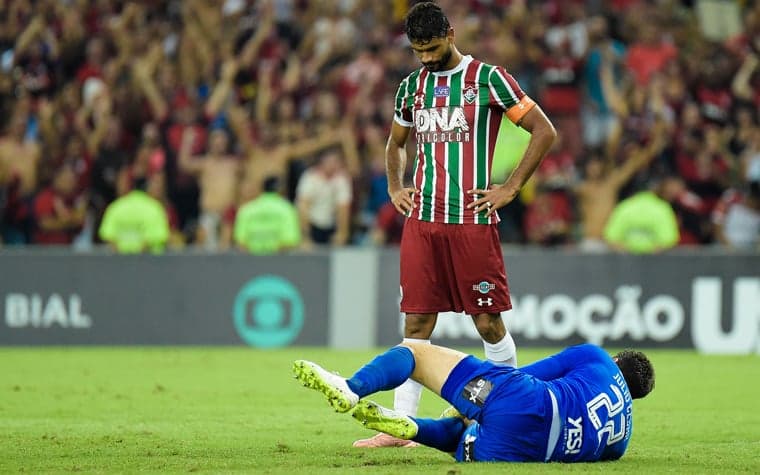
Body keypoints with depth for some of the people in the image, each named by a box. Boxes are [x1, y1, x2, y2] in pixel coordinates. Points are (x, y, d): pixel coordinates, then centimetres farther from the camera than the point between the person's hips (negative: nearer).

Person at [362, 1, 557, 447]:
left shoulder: (487, 78, -3)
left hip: (472, 220, -4)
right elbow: (396, 143, 31)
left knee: (488, 320, -1)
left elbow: (545, 131, -2)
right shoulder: (412, 86, 14)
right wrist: (395, 188, 14)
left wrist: (511, 188, -6)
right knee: (416, 322, 1)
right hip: (421, 221, 5)